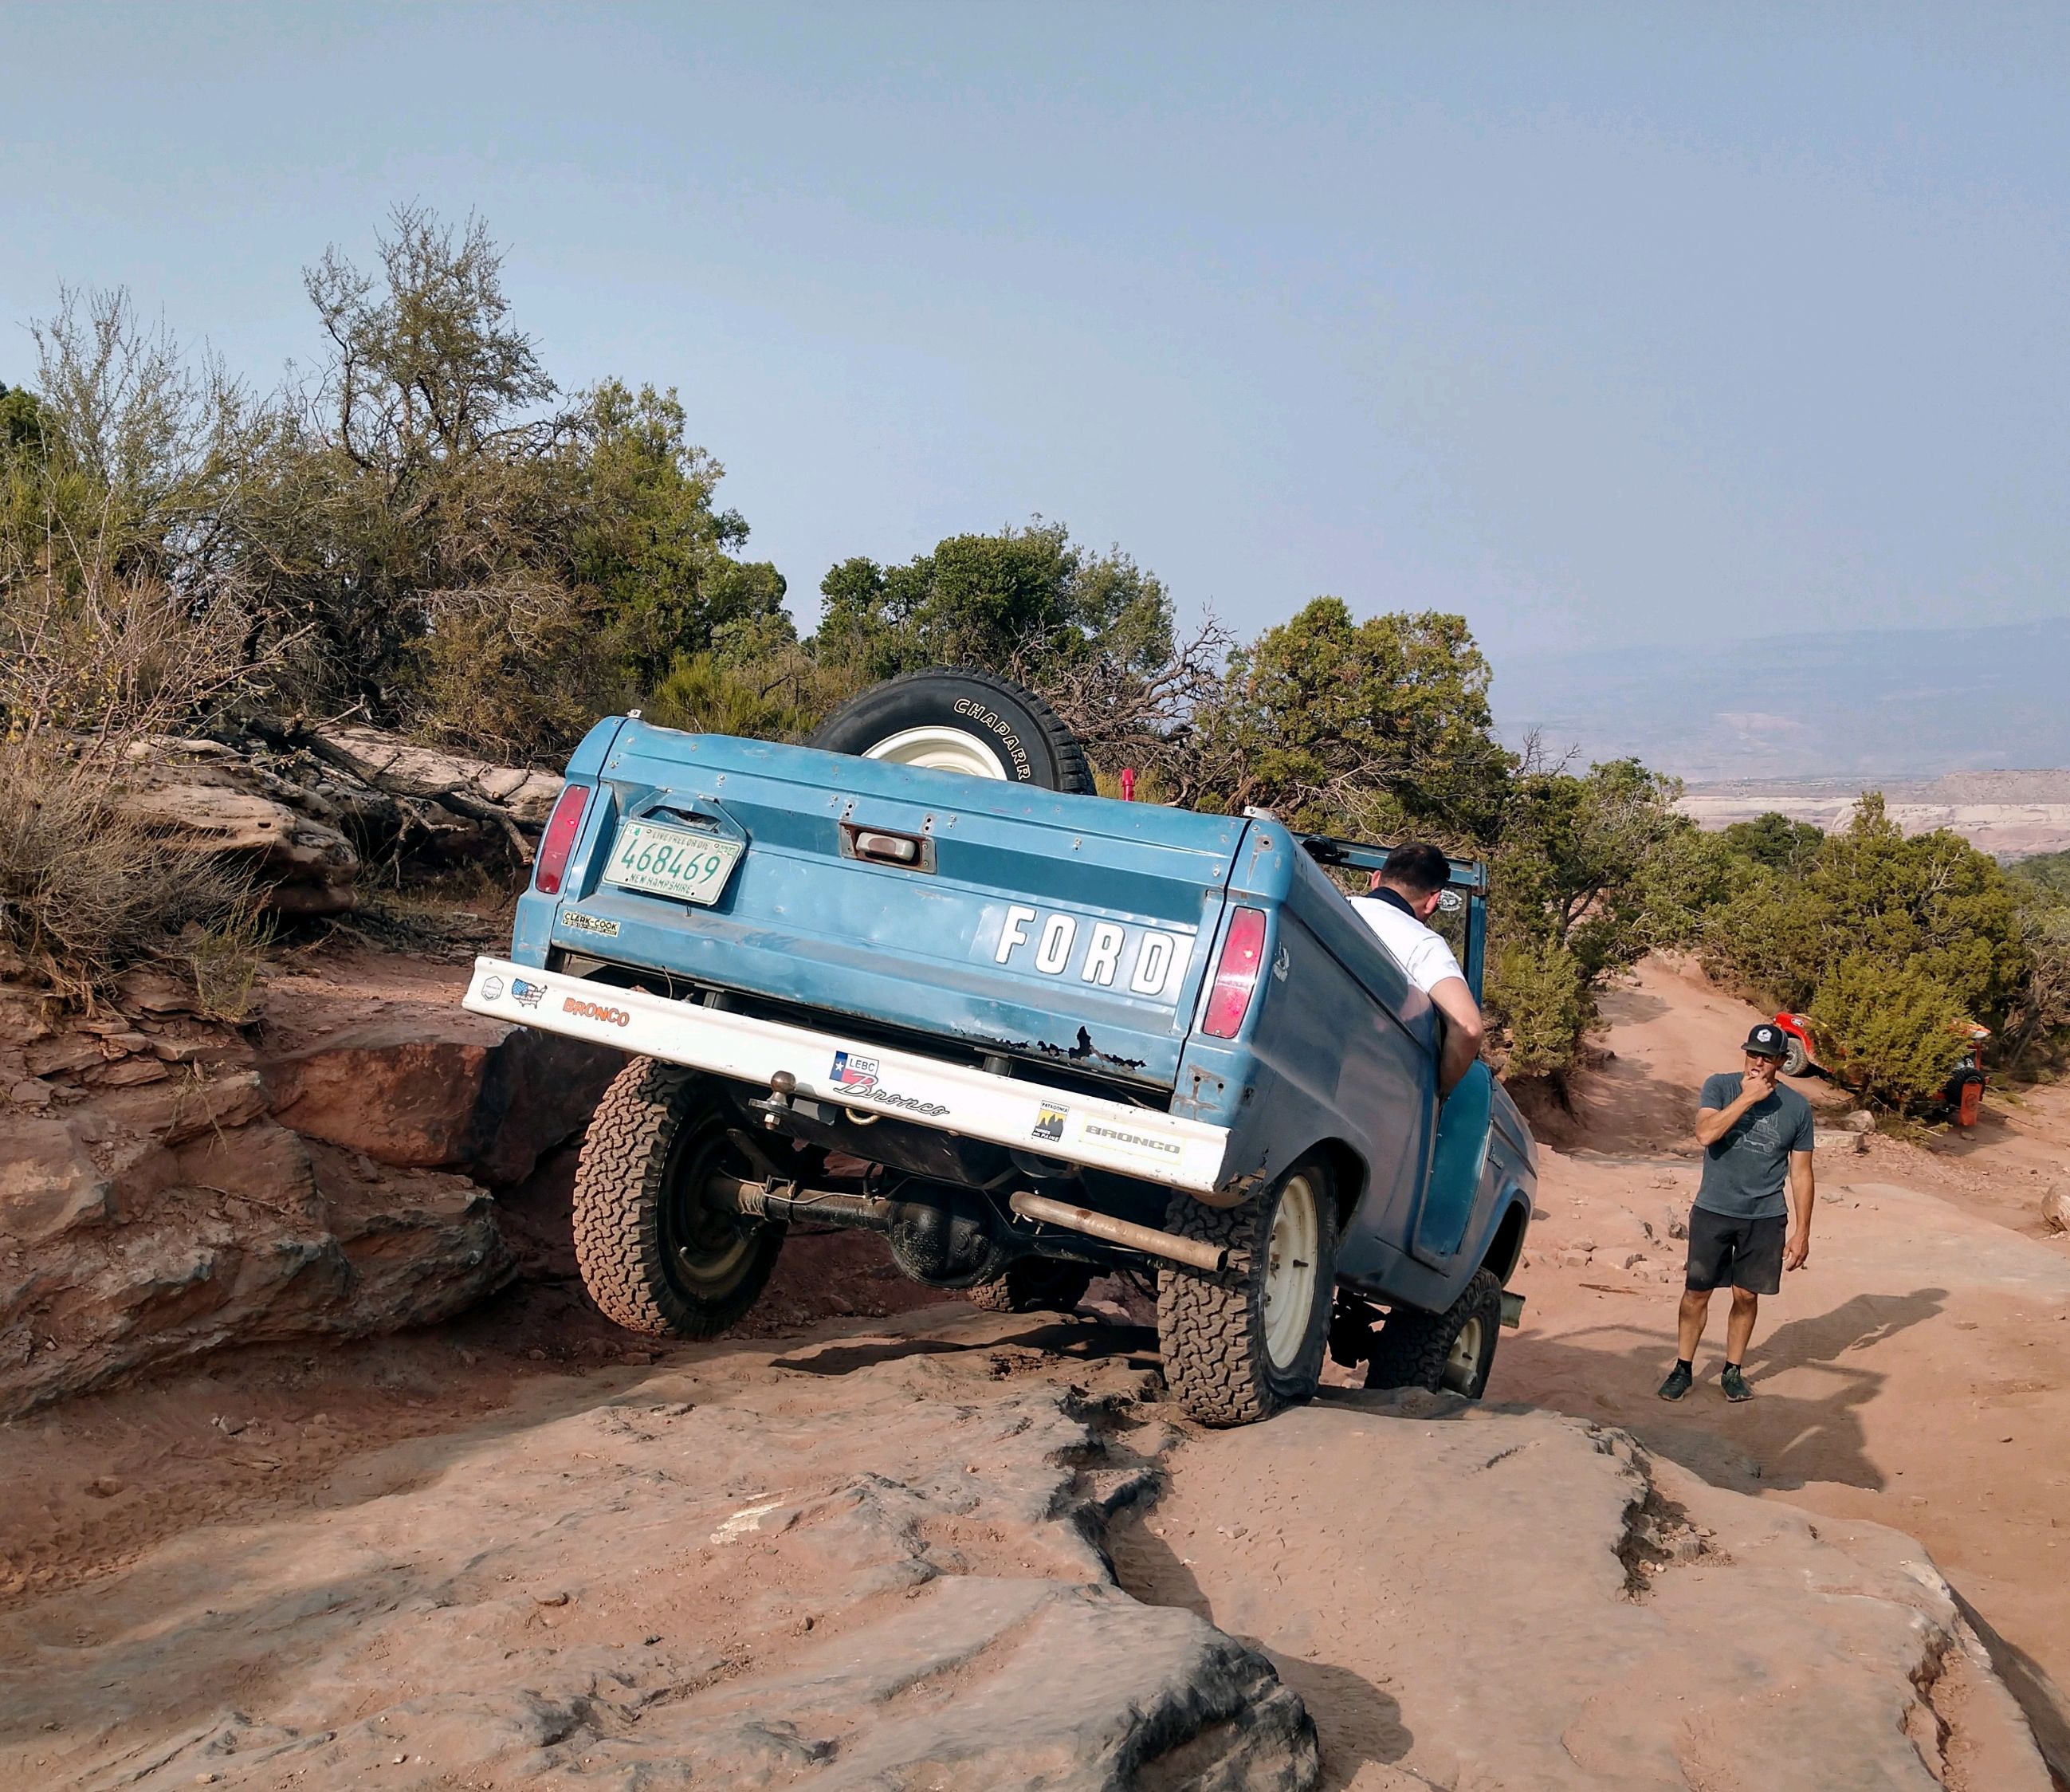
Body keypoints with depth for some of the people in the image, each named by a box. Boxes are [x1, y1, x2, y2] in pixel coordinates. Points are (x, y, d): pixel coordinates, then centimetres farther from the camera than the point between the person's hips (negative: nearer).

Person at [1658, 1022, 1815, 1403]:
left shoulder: (1797, 1107, 0)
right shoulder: (1720, 1086, -5)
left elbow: (1801, 1173, 4)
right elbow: (1705, 1133, -22)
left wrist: (1802, 1232, 3)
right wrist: (1747, 1098, -21)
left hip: (1765, 1218, 1)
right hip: (1713, 1212, -1)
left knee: (1746, 1296, 8)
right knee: (1697, 1292, 3)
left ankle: (1734, 1371, 24)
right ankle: (1683, 1368, 18)